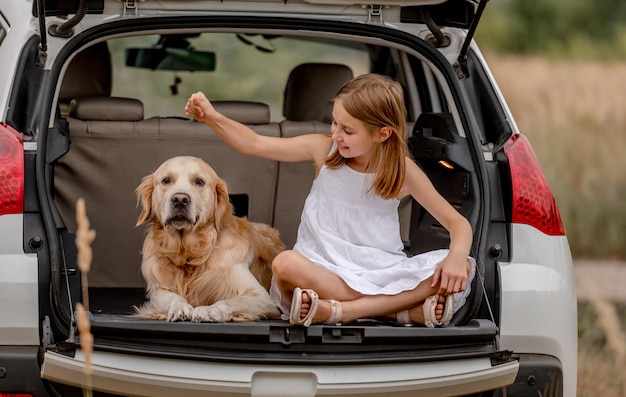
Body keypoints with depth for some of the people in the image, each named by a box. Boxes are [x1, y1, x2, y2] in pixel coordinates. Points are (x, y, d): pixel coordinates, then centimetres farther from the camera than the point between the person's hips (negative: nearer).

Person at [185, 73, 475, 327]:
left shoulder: (402, 170, -2)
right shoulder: (324, 150, 0)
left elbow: (459, 223, -2)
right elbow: (254, 144, 1)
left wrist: (457, 256, -24)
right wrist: (213, 118, -15)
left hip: (381, 273, 1)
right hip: (323, 271, -1)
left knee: (461, 269, -26)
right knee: (285, 264, -35)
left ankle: (336, 311, -34)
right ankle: (405, 308, -33)